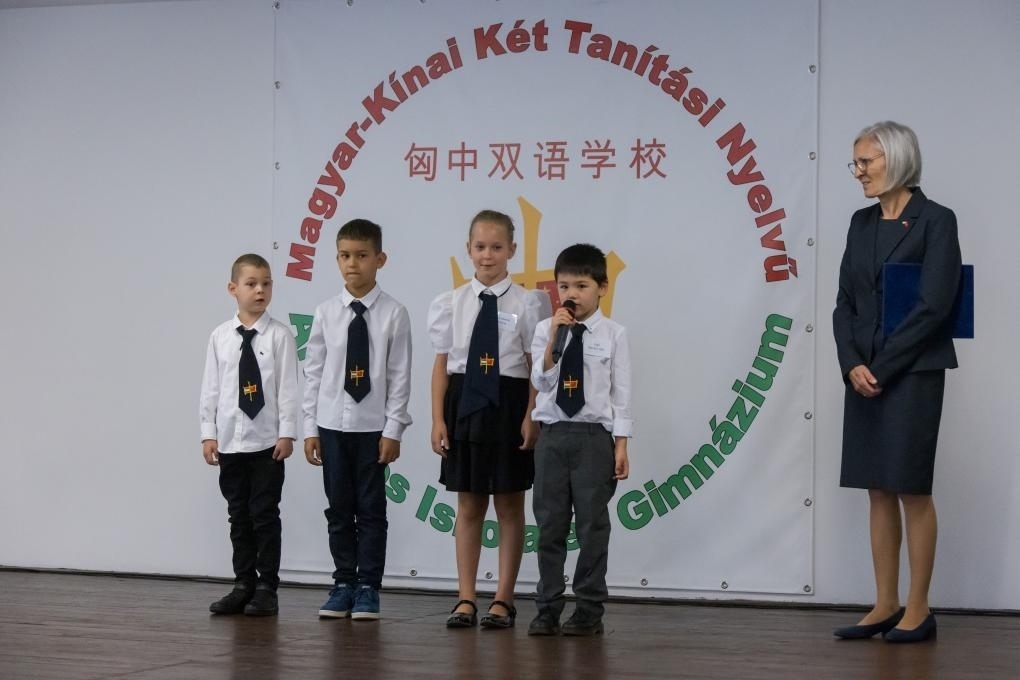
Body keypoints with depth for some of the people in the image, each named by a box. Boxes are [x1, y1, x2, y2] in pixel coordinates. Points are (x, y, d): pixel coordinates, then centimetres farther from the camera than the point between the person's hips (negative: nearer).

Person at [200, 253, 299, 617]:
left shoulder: (279, 335, -5)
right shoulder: (220, 337, 3)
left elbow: (288, 387, -6)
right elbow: (210, 388, 5)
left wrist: (287, 433, -9)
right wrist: (209, 433, 2)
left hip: (267, 441, -3)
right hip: (230, 440, 3)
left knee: (265, 514, 1)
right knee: (238, 515, 10)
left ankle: (266, 589, 8)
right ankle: (244, 585, 19)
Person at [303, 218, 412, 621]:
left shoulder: (393, 315, -5)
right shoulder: (326, 314, 2)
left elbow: (400, 376, -5)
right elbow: (314, 372, 5)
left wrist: (393, 429, -8)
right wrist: (310, 427, 3)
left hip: (373, 427, -2)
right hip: (332, 424, 3)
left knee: (371, 509, 3)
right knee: (338, 508, 8)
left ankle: (368, 588, 10)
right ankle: (344, 584, 17)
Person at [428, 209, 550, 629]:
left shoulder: (527, 303, -3)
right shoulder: (451, 303, 3)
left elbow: (536, 366, -4)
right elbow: (442, 364, 4)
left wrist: (531, 417, -11)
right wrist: (438, 418, 0)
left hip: (508, 405, -2)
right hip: (464, 405, 2)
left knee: (509, 504, 6)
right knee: (468, 504, 9)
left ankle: (503, 600, 13)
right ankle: (466, 599, 14)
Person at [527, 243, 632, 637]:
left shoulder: (613, 335, -1)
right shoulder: (545, 330, 4)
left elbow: (621, 393, -1)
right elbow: (541, 382, -5)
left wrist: (621, 446, -5)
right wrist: (555, 339, -16)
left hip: (594, 436, -2)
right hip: (552, 434, 2)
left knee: (592, 525, 2)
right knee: (550, 524, 6)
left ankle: (589, 611, 9)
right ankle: (548, 610, 13)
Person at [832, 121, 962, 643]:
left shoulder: (935, 221, -8)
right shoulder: (862, 223, 11)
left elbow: (933, 306, -15)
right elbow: (845, 302, 9)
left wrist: (881, 368, -14)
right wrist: (853, 365, -6)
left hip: (912, 373, -6)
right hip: (864, 373, 6)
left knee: (912, 489, -1)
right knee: (878, 490, 8)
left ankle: (918, 610, 7)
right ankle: (885, 605, 15)